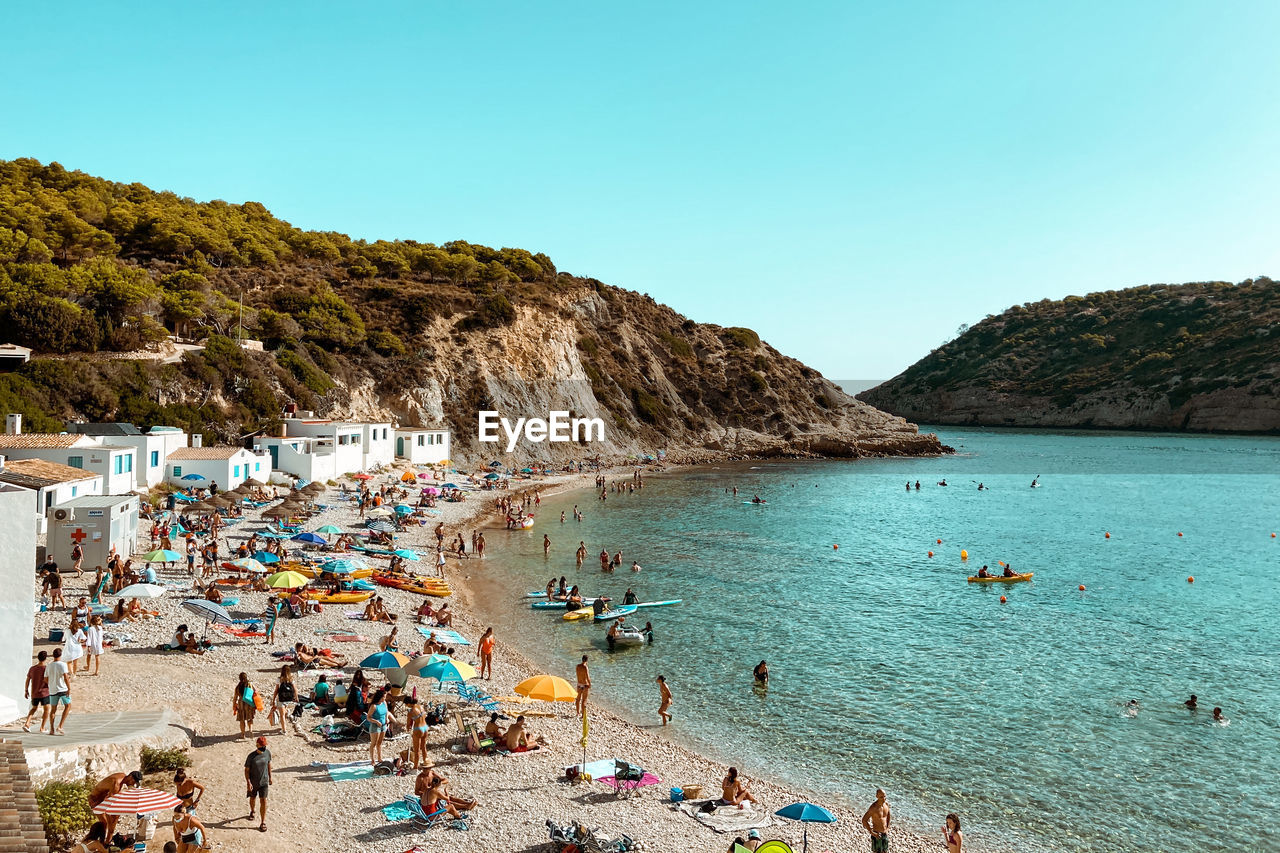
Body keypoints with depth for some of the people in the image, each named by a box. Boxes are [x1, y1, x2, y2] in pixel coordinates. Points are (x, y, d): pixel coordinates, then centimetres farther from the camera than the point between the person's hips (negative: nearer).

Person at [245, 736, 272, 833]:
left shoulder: (267, 753, -9)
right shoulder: (251, 756, -19)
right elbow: (246, 770, -12)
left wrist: (270, 777, 13)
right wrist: (248, 783, -18)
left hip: (264, 781, 1)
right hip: (253, 782, -1)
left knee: (263, 800, -3)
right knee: (252, 798, 20)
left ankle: (263, 822, 3)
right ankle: (252, 812, 52)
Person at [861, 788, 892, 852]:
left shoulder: (886, 803, -4)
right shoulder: (873, 807, -24)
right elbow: (864, 820, -23)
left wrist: (887, 829, 8)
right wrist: (872, 833, -19)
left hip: (885, 833, 6)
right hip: (877, 834, -6)